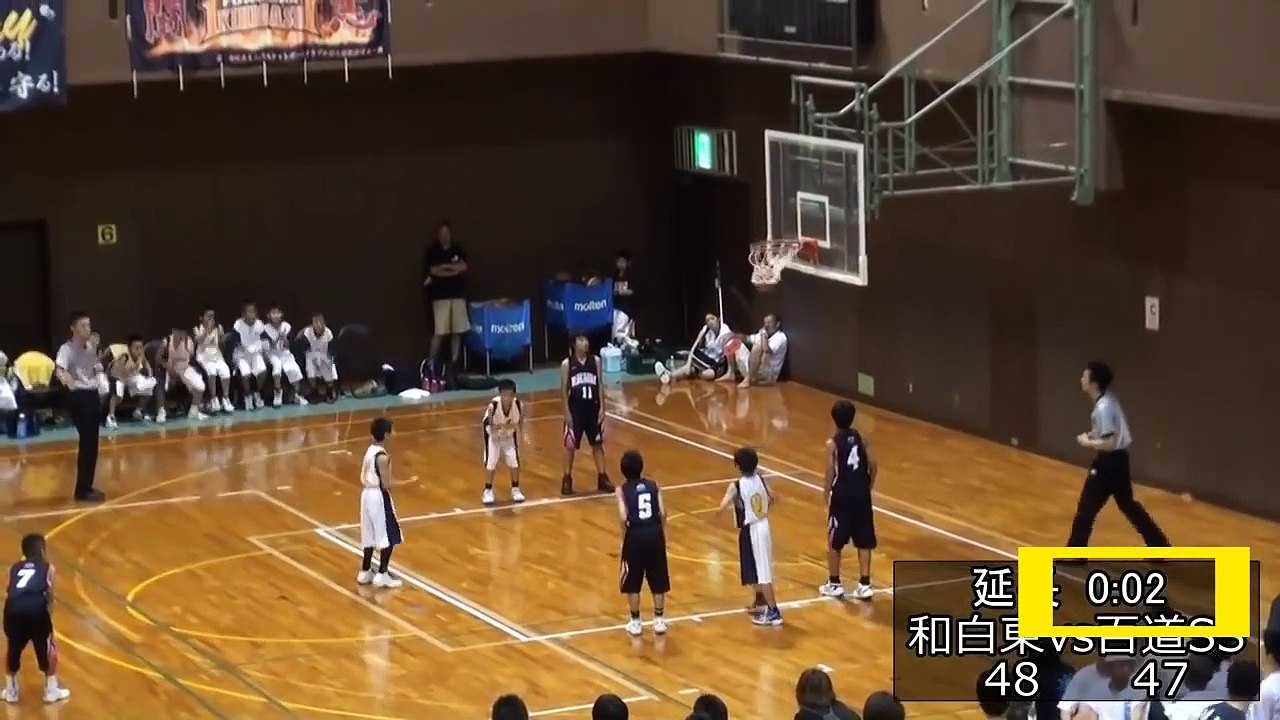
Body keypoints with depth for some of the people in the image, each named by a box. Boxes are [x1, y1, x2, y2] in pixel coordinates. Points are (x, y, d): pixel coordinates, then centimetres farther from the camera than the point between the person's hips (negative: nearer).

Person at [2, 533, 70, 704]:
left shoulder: (14, 568, 30)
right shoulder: (47, 568, 23)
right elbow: (49, 597, 20)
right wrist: (49, 614, 34)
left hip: (13, 607, 2)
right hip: (36, 607, -2)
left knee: (13, 649, 24)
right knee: (47, 648, 19)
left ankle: (10, 691, 32)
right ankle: (52, 691, 25)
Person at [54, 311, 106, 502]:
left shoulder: (91, 347, 9)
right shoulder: (67, 349, -16)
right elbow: (59, 368, -36)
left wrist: (98, 368, 7)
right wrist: (64, 377, -56)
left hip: (92, 394, 8)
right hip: (78, 396, -8)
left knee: (92, 443, 12)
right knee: (87, 443, -9)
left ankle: (87, 486, 22)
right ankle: (83, 489, -3)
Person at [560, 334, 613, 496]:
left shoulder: (595, 360, 2)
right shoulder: (567, 364, -6)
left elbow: (600, 385, 4)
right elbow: (564, 389, -4)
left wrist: (602, 407, -1)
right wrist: (567, 412, -9)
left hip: (593, 408, 3)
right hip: (575, 409, -3)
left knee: (598, 444, 10)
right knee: (570, 445, 3)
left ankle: (602, 478, 18)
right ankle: (567, 480, 12)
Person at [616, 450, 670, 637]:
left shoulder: (623, 490, 1)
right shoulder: (653, 486, 7)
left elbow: (623, 517, -12)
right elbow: (662, 513, -2)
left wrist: (625, 537, 3)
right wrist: (663, 535, 8)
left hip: (635, 535, -2)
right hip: (654, 534, 2)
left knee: (632, 582, 11)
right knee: (657, 580, 14)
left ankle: (635, 622, 15)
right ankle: (659, 620, 19)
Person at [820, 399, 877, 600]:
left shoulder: (833, 443, -10)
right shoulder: (860, 438, 2)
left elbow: (831, 473, -13)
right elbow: (872, 465, 1)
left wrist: (826, 496, -1)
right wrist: (868, 488, 13)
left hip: (842, 495, -4)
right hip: (861, 494, 4)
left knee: (834, 542, 10)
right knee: (864, 542, 9)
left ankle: (834, 584, 17)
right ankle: (864, 584, 7)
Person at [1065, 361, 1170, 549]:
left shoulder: (1103, 408, -23)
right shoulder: (1108, 400, 7)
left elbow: (1109, 443, -27)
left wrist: (1087, 442, -13)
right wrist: (1093, 435, 9)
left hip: (1108, 463, -10)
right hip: (1118, 460, 10)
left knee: (1085, 511, -2)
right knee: (1128, 505, 22)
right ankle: (1160, 546, 28)